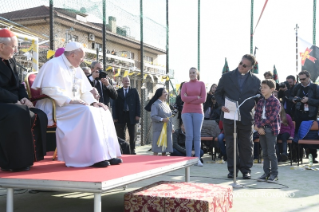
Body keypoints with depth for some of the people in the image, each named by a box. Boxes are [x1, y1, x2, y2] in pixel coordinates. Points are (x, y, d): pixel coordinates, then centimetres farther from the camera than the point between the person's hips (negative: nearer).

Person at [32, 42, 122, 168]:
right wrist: (70, 100, -28)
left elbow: (85, 91, 18)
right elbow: (49, 89, -22)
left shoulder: (77, 70, 17)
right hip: (55, 108, -9)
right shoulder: (54, 65, -9)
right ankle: (93, 157, -32)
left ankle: (108, 154, -13)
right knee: (86, 111, -32)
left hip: (73, 106, 9)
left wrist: (93, 102, -2)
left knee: (103, 112, -7)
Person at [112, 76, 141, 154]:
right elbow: (114, 105, 3)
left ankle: (132, 149, 12)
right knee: (121, 135, 1)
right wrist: (115, 117, -5)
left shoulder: (134, 91, 8)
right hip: (121, 115, 0)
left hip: (131, 115, 0)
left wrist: (138, 115, -6)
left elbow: (138, 103, 4)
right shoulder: (118, 92, 7)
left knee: (132, 135, 5)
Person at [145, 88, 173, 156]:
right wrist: (162, 119, -25)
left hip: (167, 129, 7)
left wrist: (171, 127, 17)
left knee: (165, 149, 11)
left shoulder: (166, 104, 16)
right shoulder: (155, 104, -8)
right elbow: (153, 116, -17)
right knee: (156, 150, -6)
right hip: (159, 129, -7)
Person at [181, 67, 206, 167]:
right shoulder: (185, 85, 10)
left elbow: (203, 99, -4)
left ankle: (197, 159, 2)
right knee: (189, 135, -4)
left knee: (197, 136, 0)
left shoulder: (201, 84, 7)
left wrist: (189, 99, -5)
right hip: (187, 112, 0)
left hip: (198, 112, 0)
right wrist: (196, 97, -8)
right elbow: (183, 98, -4)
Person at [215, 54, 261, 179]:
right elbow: (218, 93, 8)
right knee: (230, 145, 5)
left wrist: (254, 107, -7)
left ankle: (246, 169, 17)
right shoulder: (226, 77, 4)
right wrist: (222, 105, -9)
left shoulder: (255, 81, 6)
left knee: (246, 145, 5)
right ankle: (232, 169, 16)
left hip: (246, 118, 0)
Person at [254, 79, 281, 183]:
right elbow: (257, 115, 7)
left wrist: (260, 125, -14)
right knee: (265, 153, 10)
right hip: (261, 129, 6)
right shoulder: (260, 101, 12)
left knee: (271, 153, -2)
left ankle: (274, 174, 8)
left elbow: (272, 117, -16)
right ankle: (266, 172, 18)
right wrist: (258, 126, -9)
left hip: (271, 130, -6)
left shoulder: (275, 101, -7)